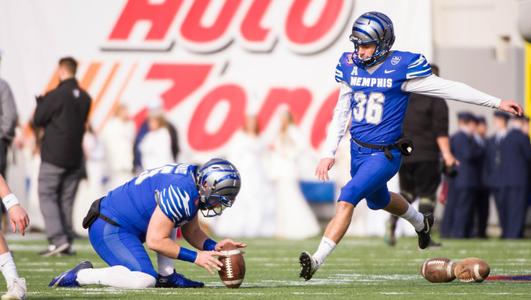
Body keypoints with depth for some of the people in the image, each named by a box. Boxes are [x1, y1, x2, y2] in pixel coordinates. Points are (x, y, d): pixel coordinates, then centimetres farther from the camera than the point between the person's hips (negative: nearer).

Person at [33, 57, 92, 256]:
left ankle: (58, 239, -14)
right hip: (75, 157, 6)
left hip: (53, 156, -6)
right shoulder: (84, 98, 7)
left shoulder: (56, 96, -14)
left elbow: (38, 120, -7)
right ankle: (67, 243, 8)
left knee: (47, 196, -1)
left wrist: (41, 103, 12)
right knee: (67, 200, 11)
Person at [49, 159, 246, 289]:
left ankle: (167, 276, 10)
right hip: (109, 230, -11)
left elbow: (191, 232, 18)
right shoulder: (180, 193, -23)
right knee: (144, 281, -26)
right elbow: (155, 241, -22)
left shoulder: (193, 179, 7)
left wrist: (214, 247, 1)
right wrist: (196, 257, -17)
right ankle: (81, 276, -12)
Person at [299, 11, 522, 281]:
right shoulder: (350, 66, -1)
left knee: (347, 199, -22)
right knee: (378, 200, 28)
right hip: (358, 150, 7)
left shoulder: (400, 67, -17)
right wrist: (329, 153, 5)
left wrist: (497, 103, -10)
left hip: (384, 154, -7)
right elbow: (342, 112, 10)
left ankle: (317, 260, -21)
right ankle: (420, 223, 59)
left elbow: (449, 88, -11)